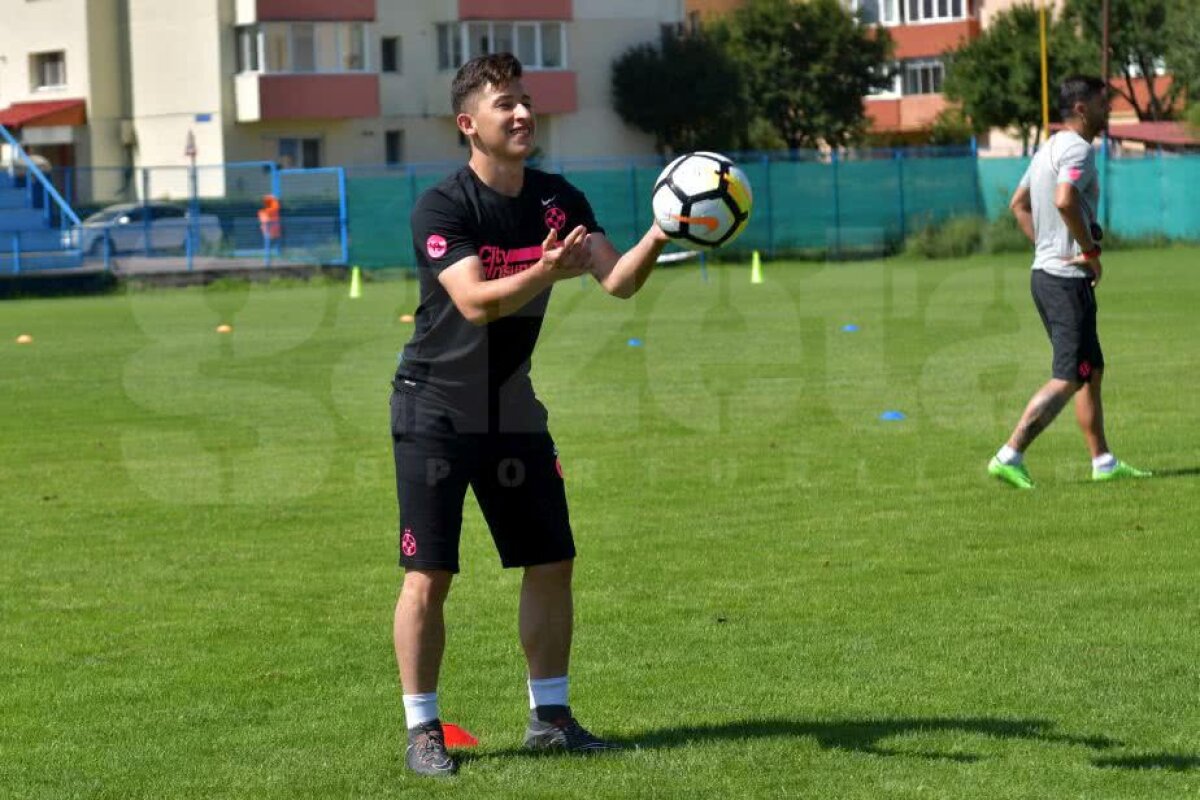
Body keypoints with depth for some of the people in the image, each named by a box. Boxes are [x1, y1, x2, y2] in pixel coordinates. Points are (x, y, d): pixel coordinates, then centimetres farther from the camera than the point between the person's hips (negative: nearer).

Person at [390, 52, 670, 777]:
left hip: (513, 409, 6)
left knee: (552, 562, 6)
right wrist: (544, 272, -46)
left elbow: (617, 281, -8)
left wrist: (656, 237, -27)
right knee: (428, 575, -6)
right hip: (436, 411, -6)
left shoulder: (559, 200, 1)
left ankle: (550, 717, 19)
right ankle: (422, 730, 4)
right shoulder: (442, 207, -16)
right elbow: (475, 301, -30)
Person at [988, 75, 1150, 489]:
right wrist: (1091, 251, -20)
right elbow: (1065, 200, -32)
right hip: (1068, 280, -10)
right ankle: (1010, 456, -10)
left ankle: (1103, 462, 20)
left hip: (1045, 272, 10)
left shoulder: (1049, 147, 15)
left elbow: (1018, 204, 24)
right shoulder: (1078, 149, -15)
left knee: (1092, 370, 16)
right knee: (1069, 378, -7)